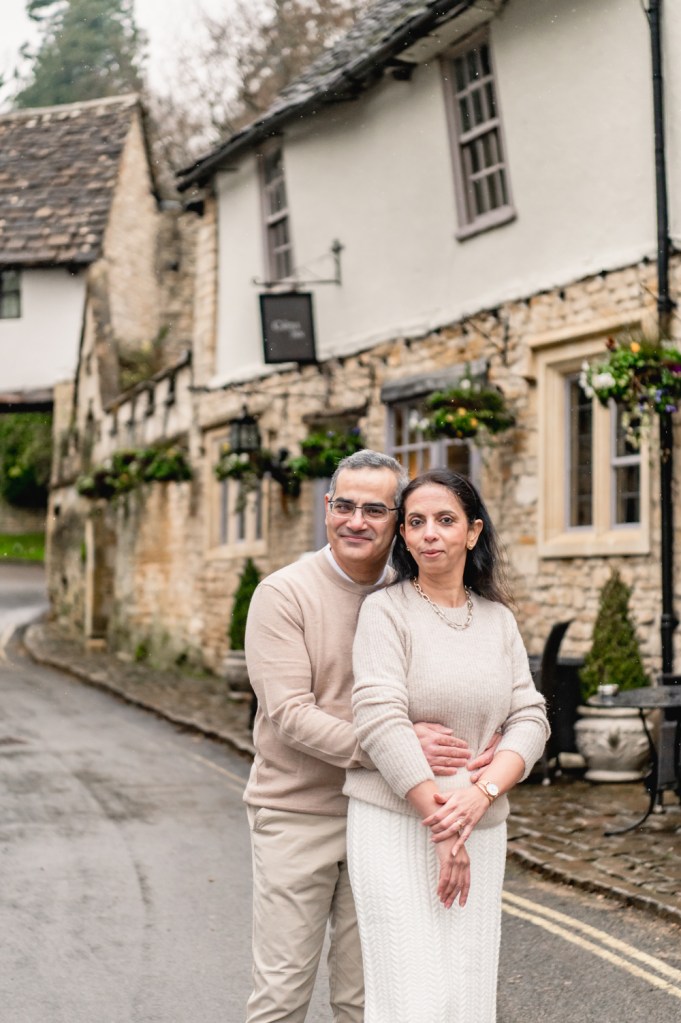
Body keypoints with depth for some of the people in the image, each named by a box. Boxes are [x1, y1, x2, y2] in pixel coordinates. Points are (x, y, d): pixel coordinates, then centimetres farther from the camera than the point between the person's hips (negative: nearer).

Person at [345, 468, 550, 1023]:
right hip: (395, 825, -4)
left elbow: (529, 720, 3)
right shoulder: (386, 611, -5)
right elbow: (382, 722, -15)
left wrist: (480, 795, -15)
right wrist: (443, 826, -17)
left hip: (481, 828, 5)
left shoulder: (499, 620, 9)